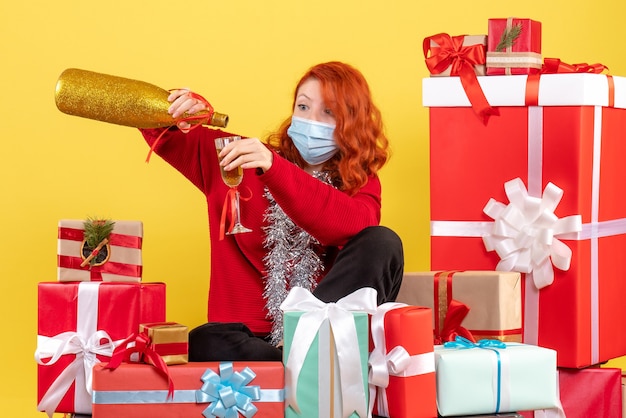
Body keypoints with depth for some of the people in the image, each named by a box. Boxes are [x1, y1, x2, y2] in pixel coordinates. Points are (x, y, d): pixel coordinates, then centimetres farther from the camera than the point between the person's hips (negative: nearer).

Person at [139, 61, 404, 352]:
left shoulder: (361, 184, 9)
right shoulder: (242, 160, 15)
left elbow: (354, 224, -17)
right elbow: (162, 136, 20)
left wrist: (273, 168, -29)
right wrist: (177, 110, -6)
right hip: (247, 335, -1)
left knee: (382, 243, -25)